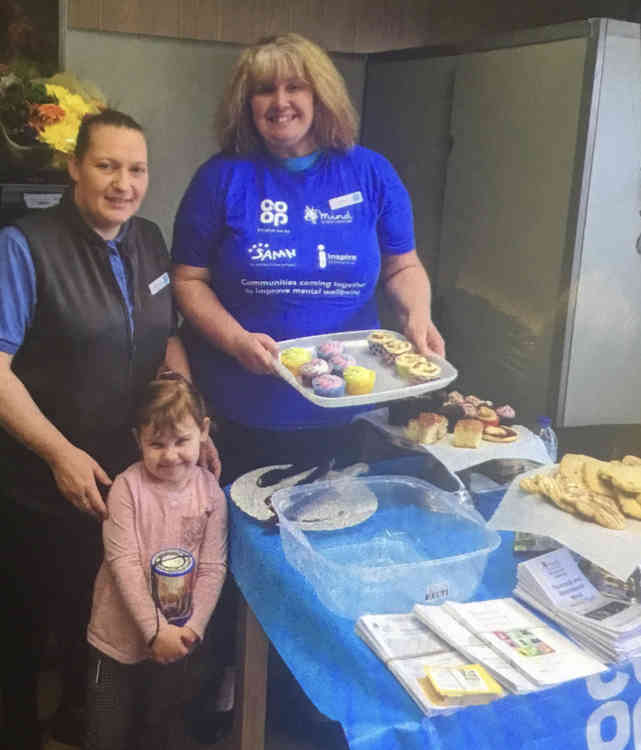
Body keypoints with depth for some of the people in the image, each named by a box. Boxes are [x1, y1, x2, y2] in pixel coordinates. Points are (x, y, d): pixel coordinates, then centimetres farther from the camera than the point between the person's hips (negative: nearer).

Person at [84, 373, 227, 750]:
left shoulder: (211, 490, -9)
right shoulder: (128, 487, -17)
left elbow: (213, 567, -7)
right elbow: (124, 564, -18)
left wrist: (193, 627, -16)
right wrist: (155, 629, -20)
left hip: (178, 641, 2)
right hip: (121, 637, -2)